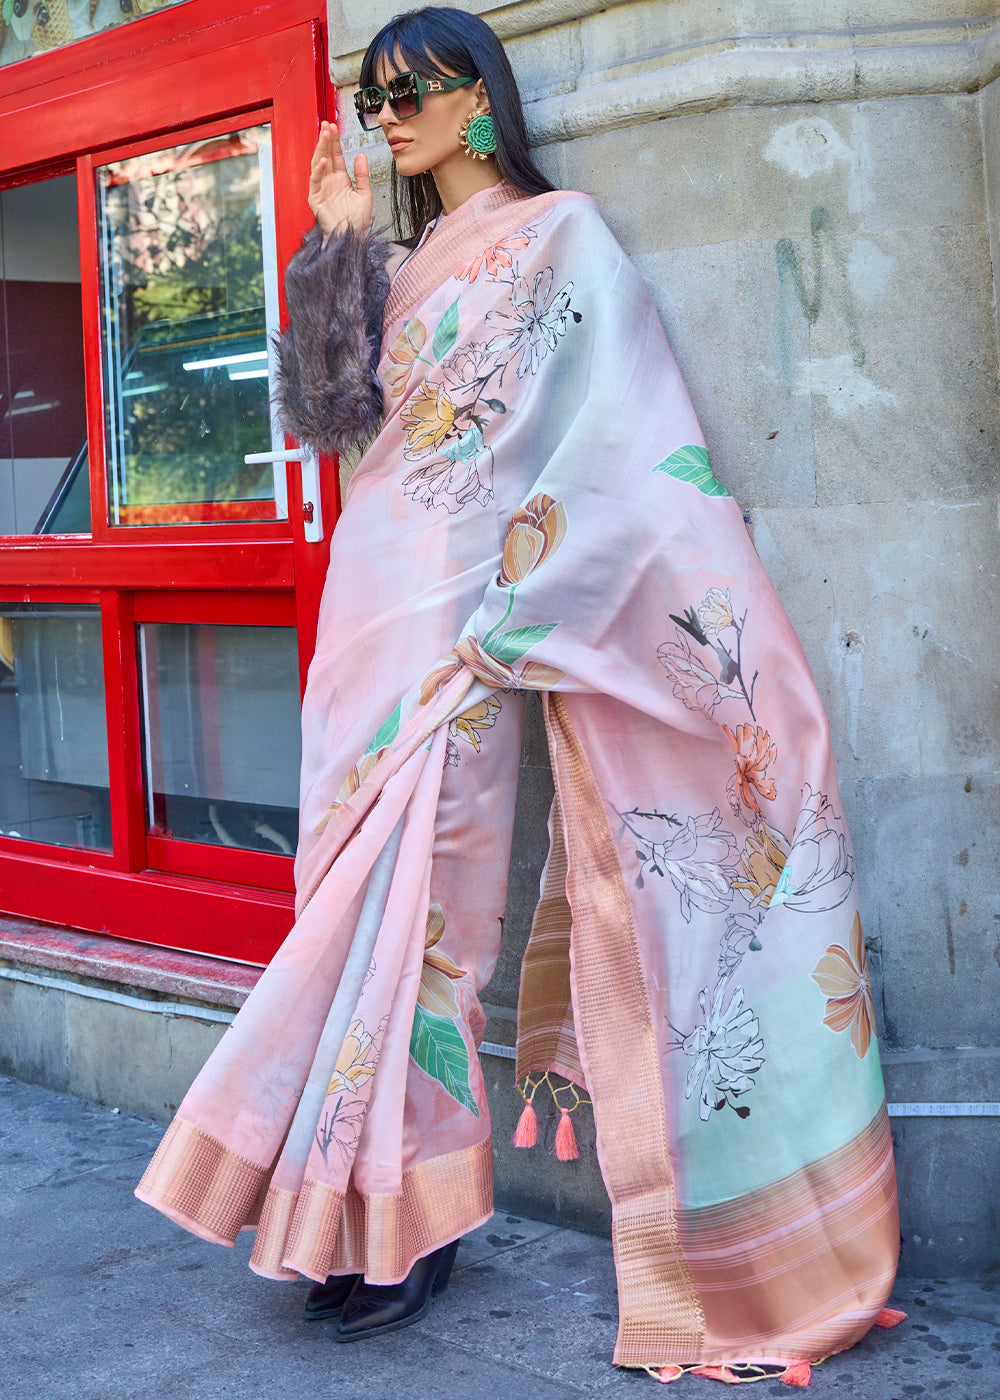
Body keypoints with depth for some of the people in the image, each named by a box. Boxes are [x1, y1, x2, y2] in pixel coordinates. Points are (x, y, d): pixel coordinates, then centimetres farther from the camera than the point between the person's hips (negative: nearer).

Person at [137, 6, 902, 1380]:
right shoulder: (397, 267, 22)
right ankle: (374, 1205, 7)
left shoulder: (559, 232, 3)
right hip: (377, 586, 6)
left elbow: (608, 424, -6)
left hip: (468, 588, -6)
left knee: (419, 881, -10)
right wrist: (334, 244, 4)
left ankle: (409, 1211, -2)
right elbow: (330, 410, 12)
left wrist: (511, 597, -15)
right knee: (361, 875, 2)